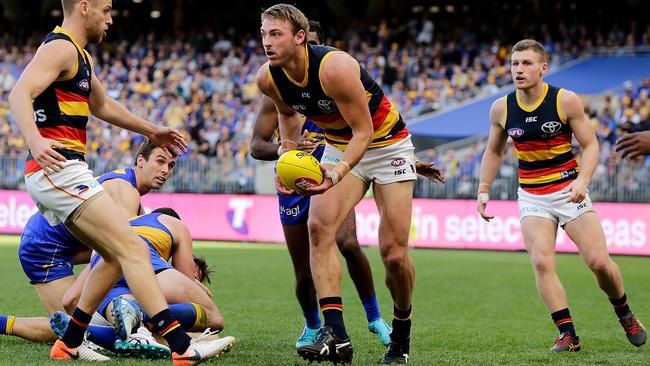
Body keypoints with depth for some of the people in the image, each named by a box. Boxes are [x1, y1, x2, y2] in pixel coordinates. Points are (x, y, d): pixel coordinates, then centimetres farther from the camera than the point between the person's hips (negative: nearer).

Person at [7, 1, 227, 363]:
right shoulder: (61, 48, -9)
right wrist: (35, 141, -40)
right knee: (132, 248, -16)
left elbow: (102, 105, 38)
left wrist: (151, 130, 42)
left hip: (61, 174, 11)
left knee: (116, 256, 16)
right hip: (59, 169, -11)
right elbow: (19, 94, -24)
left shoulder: (78, 55, 23)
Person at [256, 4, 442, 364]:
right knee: (319, 225, -22)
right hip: (340, 147, 5)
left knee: (394, 253, -6)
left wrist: (339, 172, -42)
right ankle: (335, 334, -27)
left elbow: (364, 132, -27)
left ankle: (401, 335, 20)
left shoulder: (334, 68, -33)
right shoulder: (267, 78, -13)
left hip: (387, 145, -5)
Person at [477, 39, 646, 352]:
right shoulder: (501, 108, -2)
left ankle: (625, 314, 23)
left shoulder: (566, 100, -11)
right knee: (542, 263, -17)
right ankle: (568, 334, -12)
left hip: (569, 190, -2)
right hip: (531, 195, 2)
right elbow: (493, 152, 13)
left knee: (599, 262, -6)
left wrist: (582, 180, -22)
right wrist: (483, 191, 6)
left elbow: (590, 145, -6)